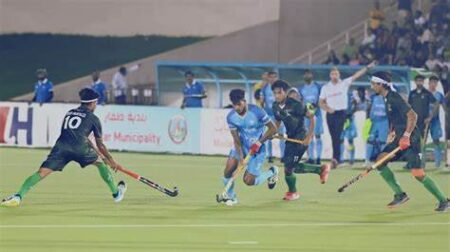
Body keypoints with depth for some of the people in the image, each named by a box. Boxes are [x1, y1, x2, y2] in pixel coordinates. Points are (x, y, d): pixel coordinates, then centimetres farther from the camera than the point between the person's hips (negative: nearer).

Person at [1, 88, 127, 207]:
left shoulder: (69, 113, 31)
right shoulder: (93, 118, 18)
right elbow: (100, 145, 23)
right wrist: (111, 160, 37)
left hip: (62, 146, 2)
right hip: (80, 147, -2)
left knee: (41, 173, -8)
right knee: (100, 163, 25)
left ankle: (18, 196, -26)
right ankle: (116, 193, 30)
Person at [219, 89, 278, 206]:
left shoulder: (257, 112, -22)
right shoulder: (231, 117, -11)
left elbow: (273, 128, -14)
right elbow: (236, 139, -9)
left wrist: (259, 143, -19)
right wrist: (240, 156, -22)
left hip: (257, 149, -4)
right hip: (241, 147, 4)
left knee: (249, 181, -7)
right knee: (228, 170, -17)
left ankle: (272, 172, 21)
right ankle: (231, 196, 9)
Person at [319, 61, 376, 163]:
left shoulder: (344, 83, 2)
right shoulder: (325, 88, 9)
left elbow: (356, 75, -5)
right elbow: (321, 102, 10)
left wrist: (367, 67, -13)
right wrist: (327, 109, -9)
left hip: (341, 113, -3)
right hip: (331, 114, 3)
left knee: (338, 136, -12)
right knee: (334, 137, 8)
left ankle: (336, 158, -15)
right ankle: (337, 157, 18)